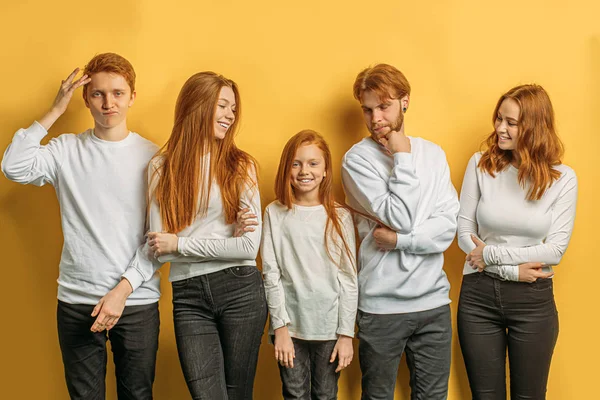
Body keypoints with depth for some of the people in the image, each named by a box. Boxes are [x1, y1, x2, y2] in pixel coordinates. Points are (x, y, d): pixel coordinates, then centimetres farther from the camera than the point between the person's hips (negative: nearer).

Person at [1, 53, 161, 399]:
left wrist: (122, 289, -11)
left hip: (137, 300, 0)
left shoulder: (151, 156, 0)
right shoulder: (67, 150, 3)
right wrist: (55, 111, -9)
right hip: (77, 302, 1)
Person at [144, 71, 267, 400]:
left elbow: (250, 247, -7)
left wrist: (180, 244, -7)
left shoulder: (240, 165, 2)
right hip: (188, 297, 0)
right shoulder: (162, 168, 3)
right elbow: (158, 249, -3)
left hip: (241, 290, 0)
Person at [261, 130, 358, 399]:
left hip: (329, 327, 0)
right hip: (290, 325, 0)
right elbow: (271, 275, -1)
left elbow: (349, 279, 1)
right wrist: (280, 327, -6)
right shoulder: (275, 214, 0)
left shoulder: (340, 217, 1)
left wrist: (346, 334, -3)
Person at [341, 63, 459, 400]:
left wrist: (399, 239, -15)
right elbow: (401, 218, -16)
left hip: (434, 300, 3)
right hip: (382, 305, -3)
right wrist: (402, 158, -11)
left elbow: (448, 226, -3)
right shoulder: (358, 159, -6)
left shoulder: (433, 154, 6)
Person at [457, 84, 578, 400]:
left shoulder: (562, 178, -5)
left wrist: (492, 254, -14)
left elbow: (555, 250, -10)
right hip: (479, 296, 1)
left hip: (533, 300, 0)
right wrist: (513, 269, -14)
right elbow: (464, 234, -5)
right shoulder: (480, 164, -5)